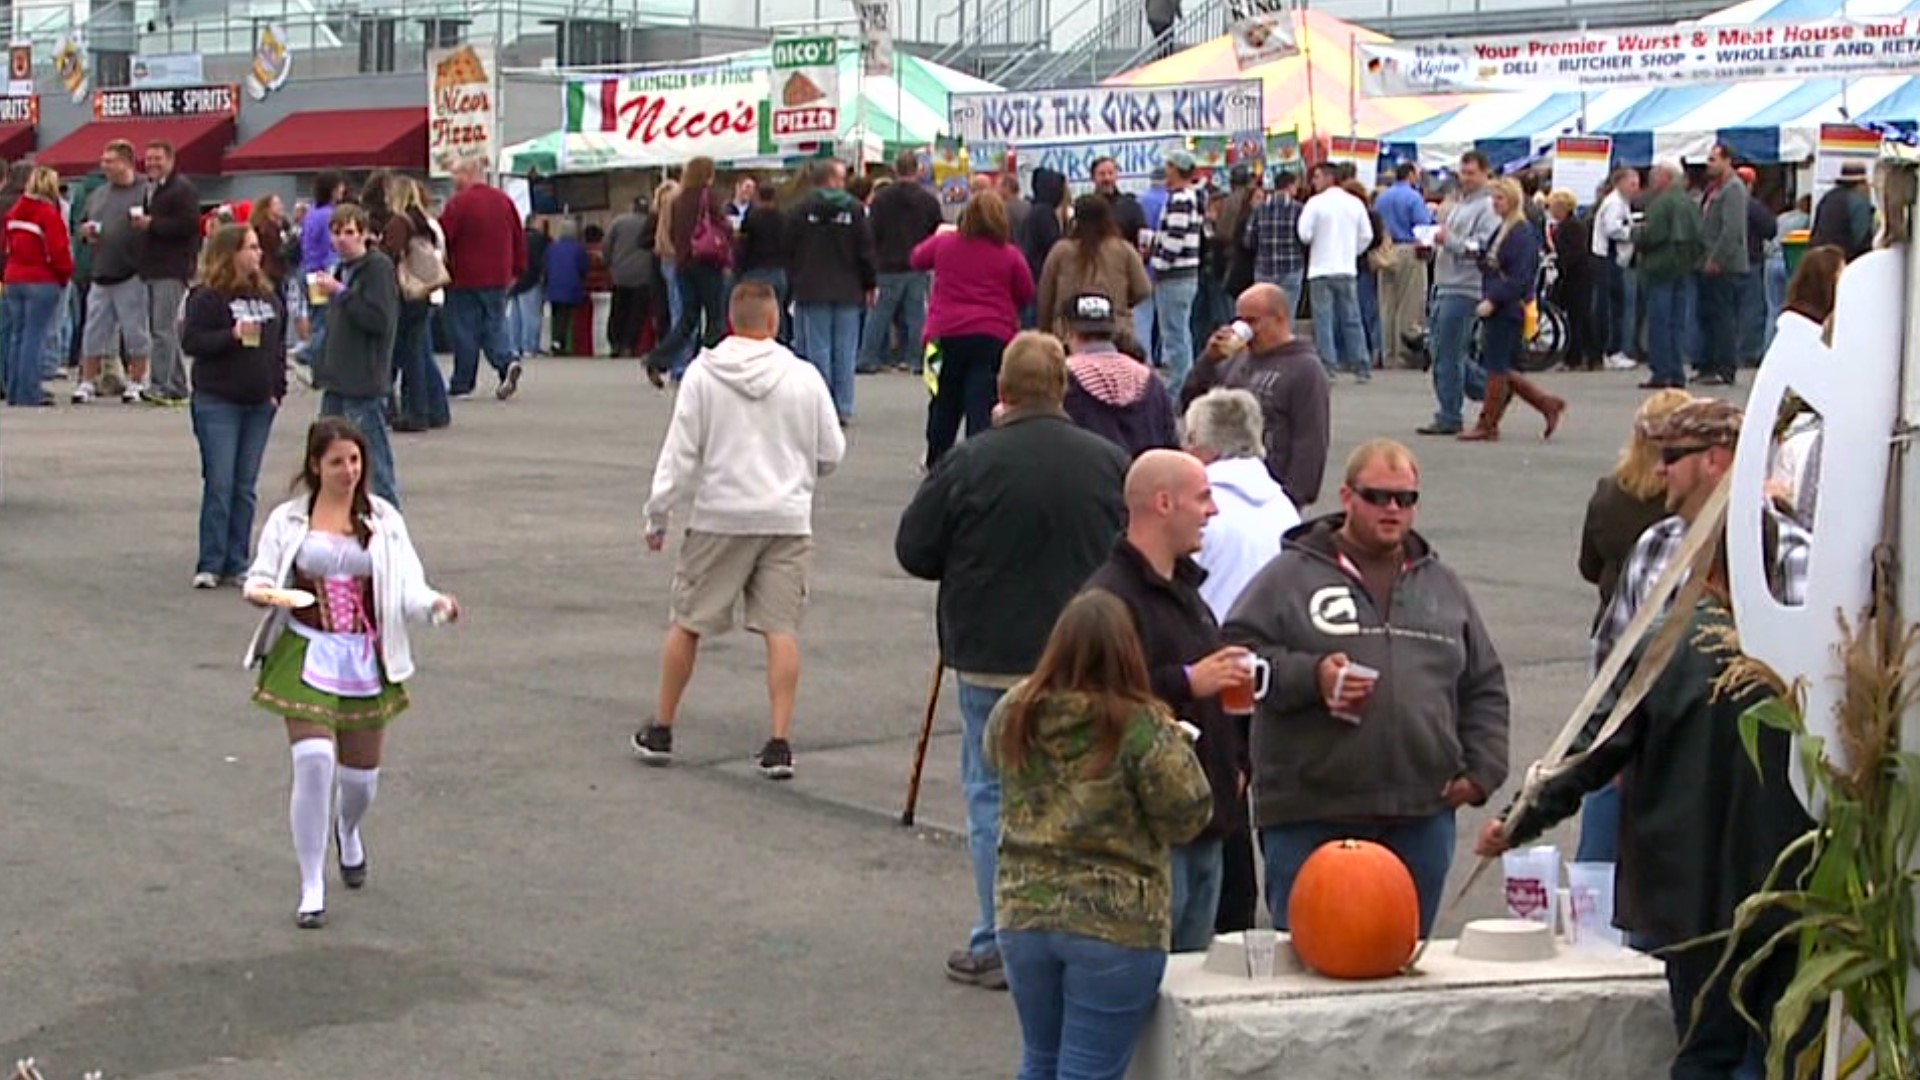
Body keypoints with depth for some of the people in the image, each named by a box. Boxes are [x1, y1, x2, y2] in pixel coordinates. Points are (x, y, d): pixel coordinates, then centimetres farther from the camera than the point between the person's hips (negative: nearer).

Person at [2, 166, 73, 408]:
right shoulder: (49, 214, -14)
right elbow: (59, 251, -16)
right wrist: (66, 274, -1)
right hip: (43, 281, -7)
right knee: (35, 336, -5)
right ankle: (29, 393, -7)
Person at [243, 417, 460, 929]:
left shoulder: (382, 520, 4)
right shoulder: (289, 520, 2)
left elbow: (406, 590, -2)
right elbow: (261, 575, 5)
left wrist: (436, 603, -23)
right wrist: (258, 591, -18)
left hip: (367, 660, 2)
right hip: (307, 655, -2)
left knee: (362, 771, 9)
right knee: (313, 761, -16)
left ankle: (348, 831, 48)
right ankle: (311, 889, -5)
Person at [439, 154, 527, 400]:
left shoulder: (458, 203, -10)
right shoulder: (504, 201, 8)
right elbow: (520, 238, 12)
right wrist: (517, 270, 19)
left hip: (466, 278, -5)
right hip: (498, 278, 5)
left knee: (464, 330, 3)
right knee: (494, 325, 12)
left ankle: (462, 384, 8)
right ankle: (508, 360, -13)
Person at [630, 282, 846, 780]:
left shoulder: (702, 375, -4)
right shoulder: (804, 378, -1)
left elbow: (681, 453, -4)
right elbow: (832, 453, 6)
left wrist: (659, 515, 4)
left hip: (719, 517, 0)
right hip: (787, 518, 1)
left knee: (687, 623, 11)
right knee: (781, 630, 1)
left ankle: (661, 731, 20)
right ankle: (780, 742, -5)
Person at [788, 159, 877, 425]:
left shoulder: (803, 209, -3)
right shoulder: (855, 209, -4)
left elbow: (791, 251, 2)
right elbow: (866, 251, -1)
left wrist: (794, 283, 14)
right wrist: (869, 285, 10)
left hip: (812, 292, 0)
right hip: (847, 292, 0)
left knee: (817, 351, 2)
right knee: (844, 351, 5)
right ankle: (843, 409, 5)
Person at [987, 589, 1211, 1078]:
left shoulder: (1015, 715, -1)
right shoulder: (1142, 727, -16)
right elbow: (1187, 817, -10)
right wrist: (1174, 746, 4)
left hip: (1023, 913, 5)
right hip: (1116, 925, -5)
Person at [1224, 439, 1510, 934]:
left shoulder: (1442, 585, 18)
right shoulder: (1290, 576, 3)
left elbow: (1485, 688, 20)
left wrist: (1481, 770, 7)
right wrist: (1309, 677, -18)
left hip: (1423, 816, 4)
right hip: (1311, 819, -4)